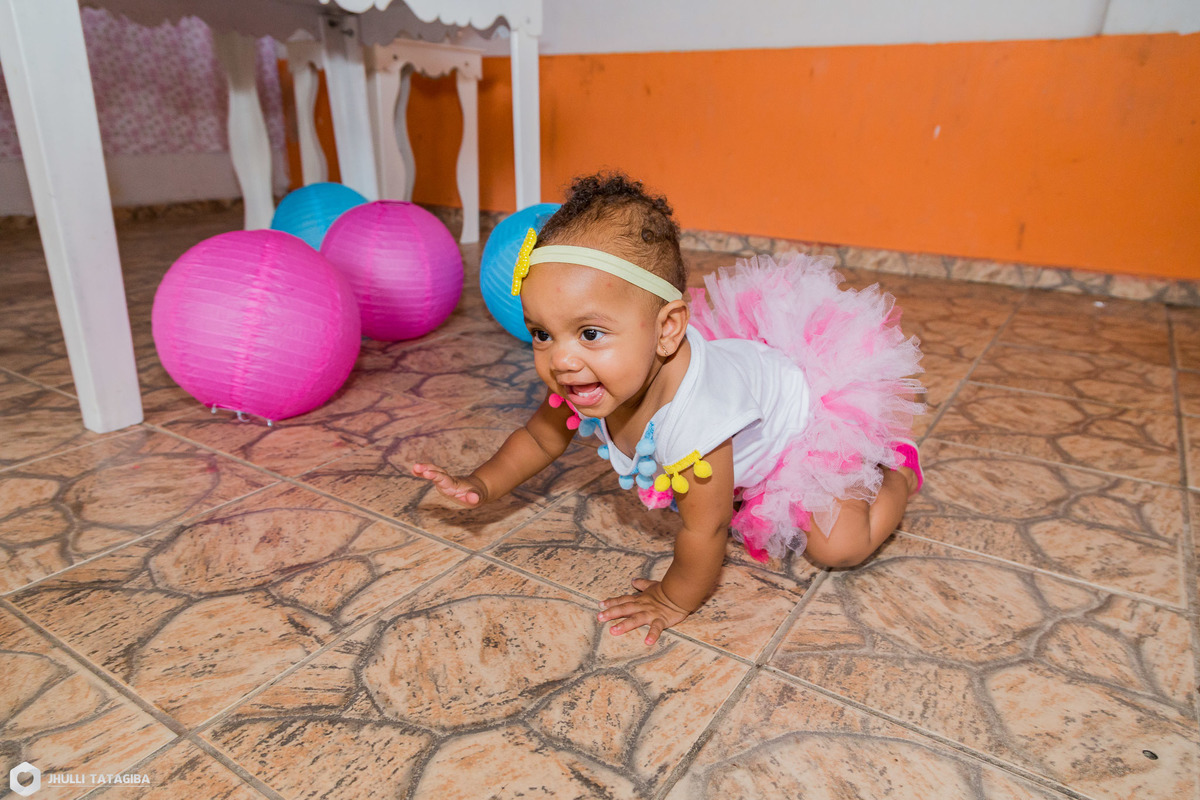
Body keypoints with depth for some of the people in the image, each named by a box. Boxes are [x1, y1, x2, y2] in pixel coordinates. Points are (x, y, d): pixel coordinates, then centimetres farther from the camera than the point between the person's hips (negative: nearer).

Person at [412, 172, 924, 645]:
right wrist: (482, 484, -12)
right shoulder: (583, 381, -25)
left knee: (838, 547, -10)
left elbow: (704, 531, -34)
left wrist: (673, 601, -18)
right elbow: (539, 437, -3)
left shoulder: (690, 412, -48)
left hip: (813, 417, -6)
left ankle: (896, 473, 16)